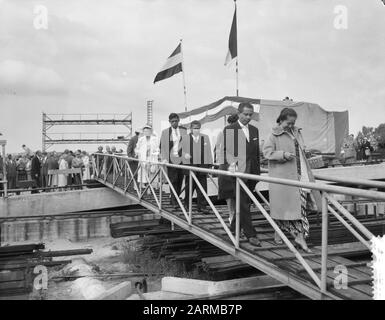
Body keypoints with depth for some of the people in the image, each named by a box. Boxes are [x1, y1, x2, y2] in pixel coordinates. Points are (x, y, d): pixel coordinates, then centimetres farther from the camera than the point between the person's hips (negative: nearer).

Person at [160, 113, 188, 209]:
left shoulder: (184, 130, 7)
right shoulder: (165, 132, 4)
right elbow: (162, 147, 3)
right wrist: (164, 159, -7)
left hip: (181, 159, 2)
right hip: (171, 159, -2)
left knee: (180, 181, 7)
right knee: (173, 181, -6)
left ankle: (175, 199, 21)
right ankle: (174, 202, -5)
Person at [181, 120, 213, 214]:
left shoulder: (205, 137, 11)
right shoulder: (185, 138, 7)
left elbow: (208, 152, 11)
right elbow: (182, 150, 12)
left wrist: (210, 164, 6)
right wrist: (185, 155, -10)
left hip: (202, 166, 1)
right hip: (189, 166, -1)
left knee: (202, 188, -2)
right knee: (189, 186, 7)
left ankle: (201, 207, 4)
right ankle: (187, 205, 24)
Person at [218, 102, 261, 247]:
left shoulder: (254, 130, 15)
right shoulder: (229, 130, -3)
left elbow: (257, 152, 18)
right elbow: (226, 150, -10)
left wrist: (258, 170, 15)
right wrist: (232, 164, -27)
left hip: (251, 174, 6)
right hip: (237, 172, -6)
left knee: (244, 203, 12)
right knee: (243, 204, -5)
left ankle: (234, 227, 29)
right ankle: (250, 234, -1)